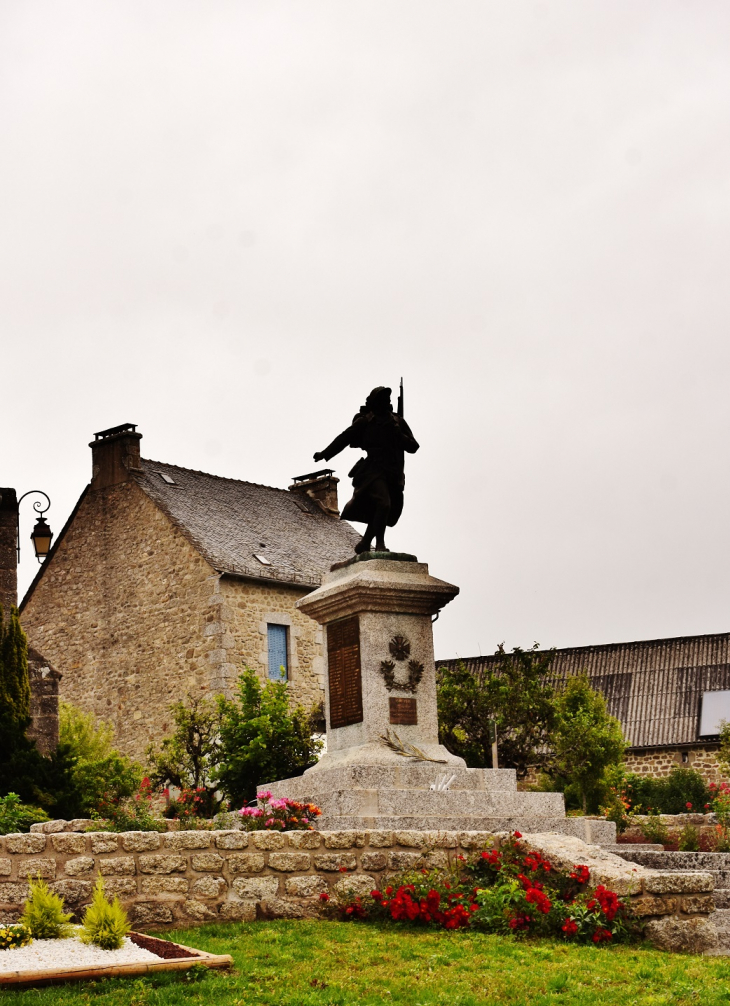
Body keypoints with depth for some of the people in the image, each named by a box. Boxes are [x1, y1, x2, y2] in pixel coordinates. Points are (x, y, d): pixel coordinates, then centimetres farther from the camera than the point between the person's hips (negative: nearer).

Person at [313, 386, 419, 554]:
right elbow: (344, 438, 8)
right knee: (384, 504, -23)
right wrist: (325, 454, 6)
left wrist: (399, 436, -5)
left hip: (393, 475, 5)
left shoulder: (398, 422, 15)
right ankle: (380, 543, -14)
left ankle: (364, 544, 17)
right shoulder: (366, 421, 5)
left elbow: (413, 447, 12)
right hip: (373, 470, -5)